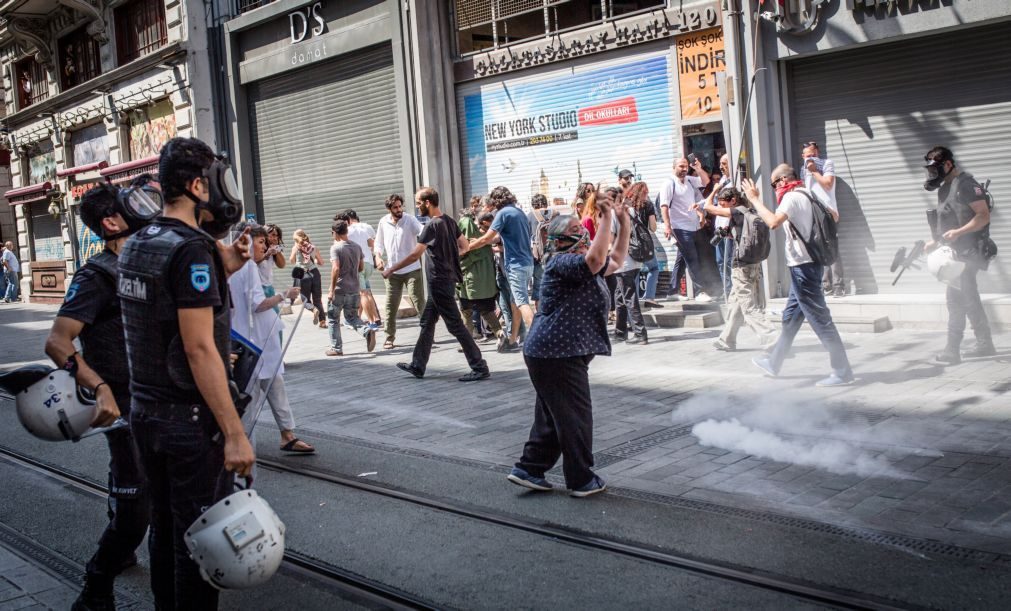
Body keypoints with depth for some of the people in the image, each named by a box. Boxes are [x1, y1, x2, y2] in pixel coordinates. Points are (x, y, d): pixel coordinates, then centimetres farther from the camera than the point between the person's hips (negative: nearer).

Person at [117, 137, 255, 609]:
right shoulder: (192, 248, -18)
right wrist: (234, 433, -22)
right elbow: (199, 348, -23)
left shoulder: (135, 246, 9)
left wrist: (222, 272, 11)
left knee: (164, 529, 19)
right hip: (189, 419, -9)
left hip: (144, 410, 9)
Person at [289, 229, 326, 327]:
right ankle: (322, 321, 5)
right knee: (318, 299, 11)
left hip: (303, 275, -2)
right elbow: (321, 262, 12)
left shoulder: (295, 248, -1)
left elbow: (292, 260, 16)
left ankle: (314, 309, -23)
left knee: (305, 299, 9)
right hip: (314, 273, 2)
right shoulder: (313, 247, 4)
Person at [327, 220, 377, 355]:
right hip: (354, 290, 5)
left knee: (333, 319, 11)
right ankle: (367, 330, -10)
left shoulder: (335, 248, -13)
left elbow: (336, 269, -22)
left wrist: (331, 289, -18)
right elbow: (361, 267, 13)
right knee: (352, 317, 17)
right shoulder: (356, 247, 5)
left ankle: (336, 348, 13)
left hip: (339, 290, -5)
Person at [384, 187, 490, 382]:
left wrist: (391, 270, -10)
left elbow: (415, 255, -19)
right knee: (427, 322, 16)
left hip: (439, 283, -9)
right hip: (446, 279, 9)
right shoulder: (449, 221, 8)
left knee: (455, 325, -6)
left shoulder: (432, 225, -18)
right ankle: (417, 366, 24)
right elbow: (465, 247, 15)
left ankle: (480, 368, -4)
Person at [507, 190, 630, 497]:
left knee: (552, 417, 16)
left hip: (556, 353, 11)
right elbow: (596, 259, -32)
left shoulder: (580, 264, 19)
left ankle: (528, 469, 23)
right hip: (558, 354, -11)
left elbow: (615, 261, 25)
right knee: (575, 417, -1)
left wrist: (624, 224, 15)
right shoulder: (562, 262, -14)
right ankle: (581, 480, 10)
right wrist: (607, 219, -25)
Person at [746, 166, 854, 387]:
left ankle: (842, 372, -4)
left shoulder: (792, 197, -14)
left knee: (820, 319, -7)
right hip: (808, 263, 10)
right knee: (790, 317, 18)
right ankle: (773, 362, 31)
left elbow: (773, 222, -31)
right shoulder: (807, 195, 15)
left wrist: (755, 199, -22)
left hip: (802, 266, -10)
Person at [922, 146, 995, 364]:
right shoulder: (945, 188, 16)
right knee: (969, 299, 14)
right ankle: (985, 344, 23)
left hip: (968, 252, -10)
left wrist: (958, 232, -27)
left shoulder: (966, 184, -13)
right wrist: (936, 241, 13)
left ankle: (952, 350, -10)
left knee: (956, 298, -11)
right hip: (956, 252, 10)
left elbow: (984, 216, -18)